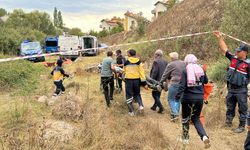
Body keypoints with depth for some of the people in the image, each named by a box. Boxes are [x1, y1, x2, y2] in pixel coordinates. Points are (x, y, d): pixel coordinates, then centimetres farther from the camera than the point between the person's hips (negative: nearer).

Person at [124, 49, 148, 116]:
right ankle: (141, 105, 1)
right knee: (137, 94, 23)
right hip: (137, 80, 3)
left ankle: (131, 111, 10)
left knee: (129, 95, 9)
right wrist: (144, 83, -3)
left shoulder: (126, 62, -3)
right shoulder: (139, 62, 0)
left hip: (128, 80, -2)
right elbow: (142, 72, -4)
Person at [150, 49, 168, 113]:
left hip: (157, 81, -8)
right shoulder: (165, 62, 8)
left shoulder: (156, 61, -15)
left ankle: (161, 107, -8)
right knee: (158, 94, 18)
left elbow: (155, 72, -21)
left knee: (155, 94, 1)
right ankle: (155, 106, 30)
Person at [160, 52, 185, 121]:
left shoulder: (171, 65, -3)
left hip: (175, 84, -6)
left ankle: (175, 114, -7)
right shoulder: (183, 63, 13)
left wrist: (161, 83, 13)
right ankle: (176, 113, 21)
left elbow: (165, 75, 2)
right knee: (178, 99, 18)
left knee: (171, 99, 5)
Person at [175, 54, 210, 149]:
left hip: (188, 97, -3)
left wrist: (178, 96, -12)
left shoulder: (185, 71, -7)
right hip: (199, 97, 4)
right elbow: (206, 81, 18)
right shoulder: (201, 70, 4)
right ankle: (204, 136, -4)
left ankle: (185, 137, 29)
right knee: (196, 118, 16)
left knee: (186, 118, 16)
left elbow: (182, 85, -15)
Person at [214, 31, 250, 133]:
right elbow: (224, 49, 7)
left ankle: (241, 126, 16)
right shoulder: (233, 58, 2)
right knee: (230, 107, 17)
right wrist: (220, 37, 3)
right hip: (231, 88, 5)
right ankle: (228, 122, 31)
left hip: (241, 90, -5)